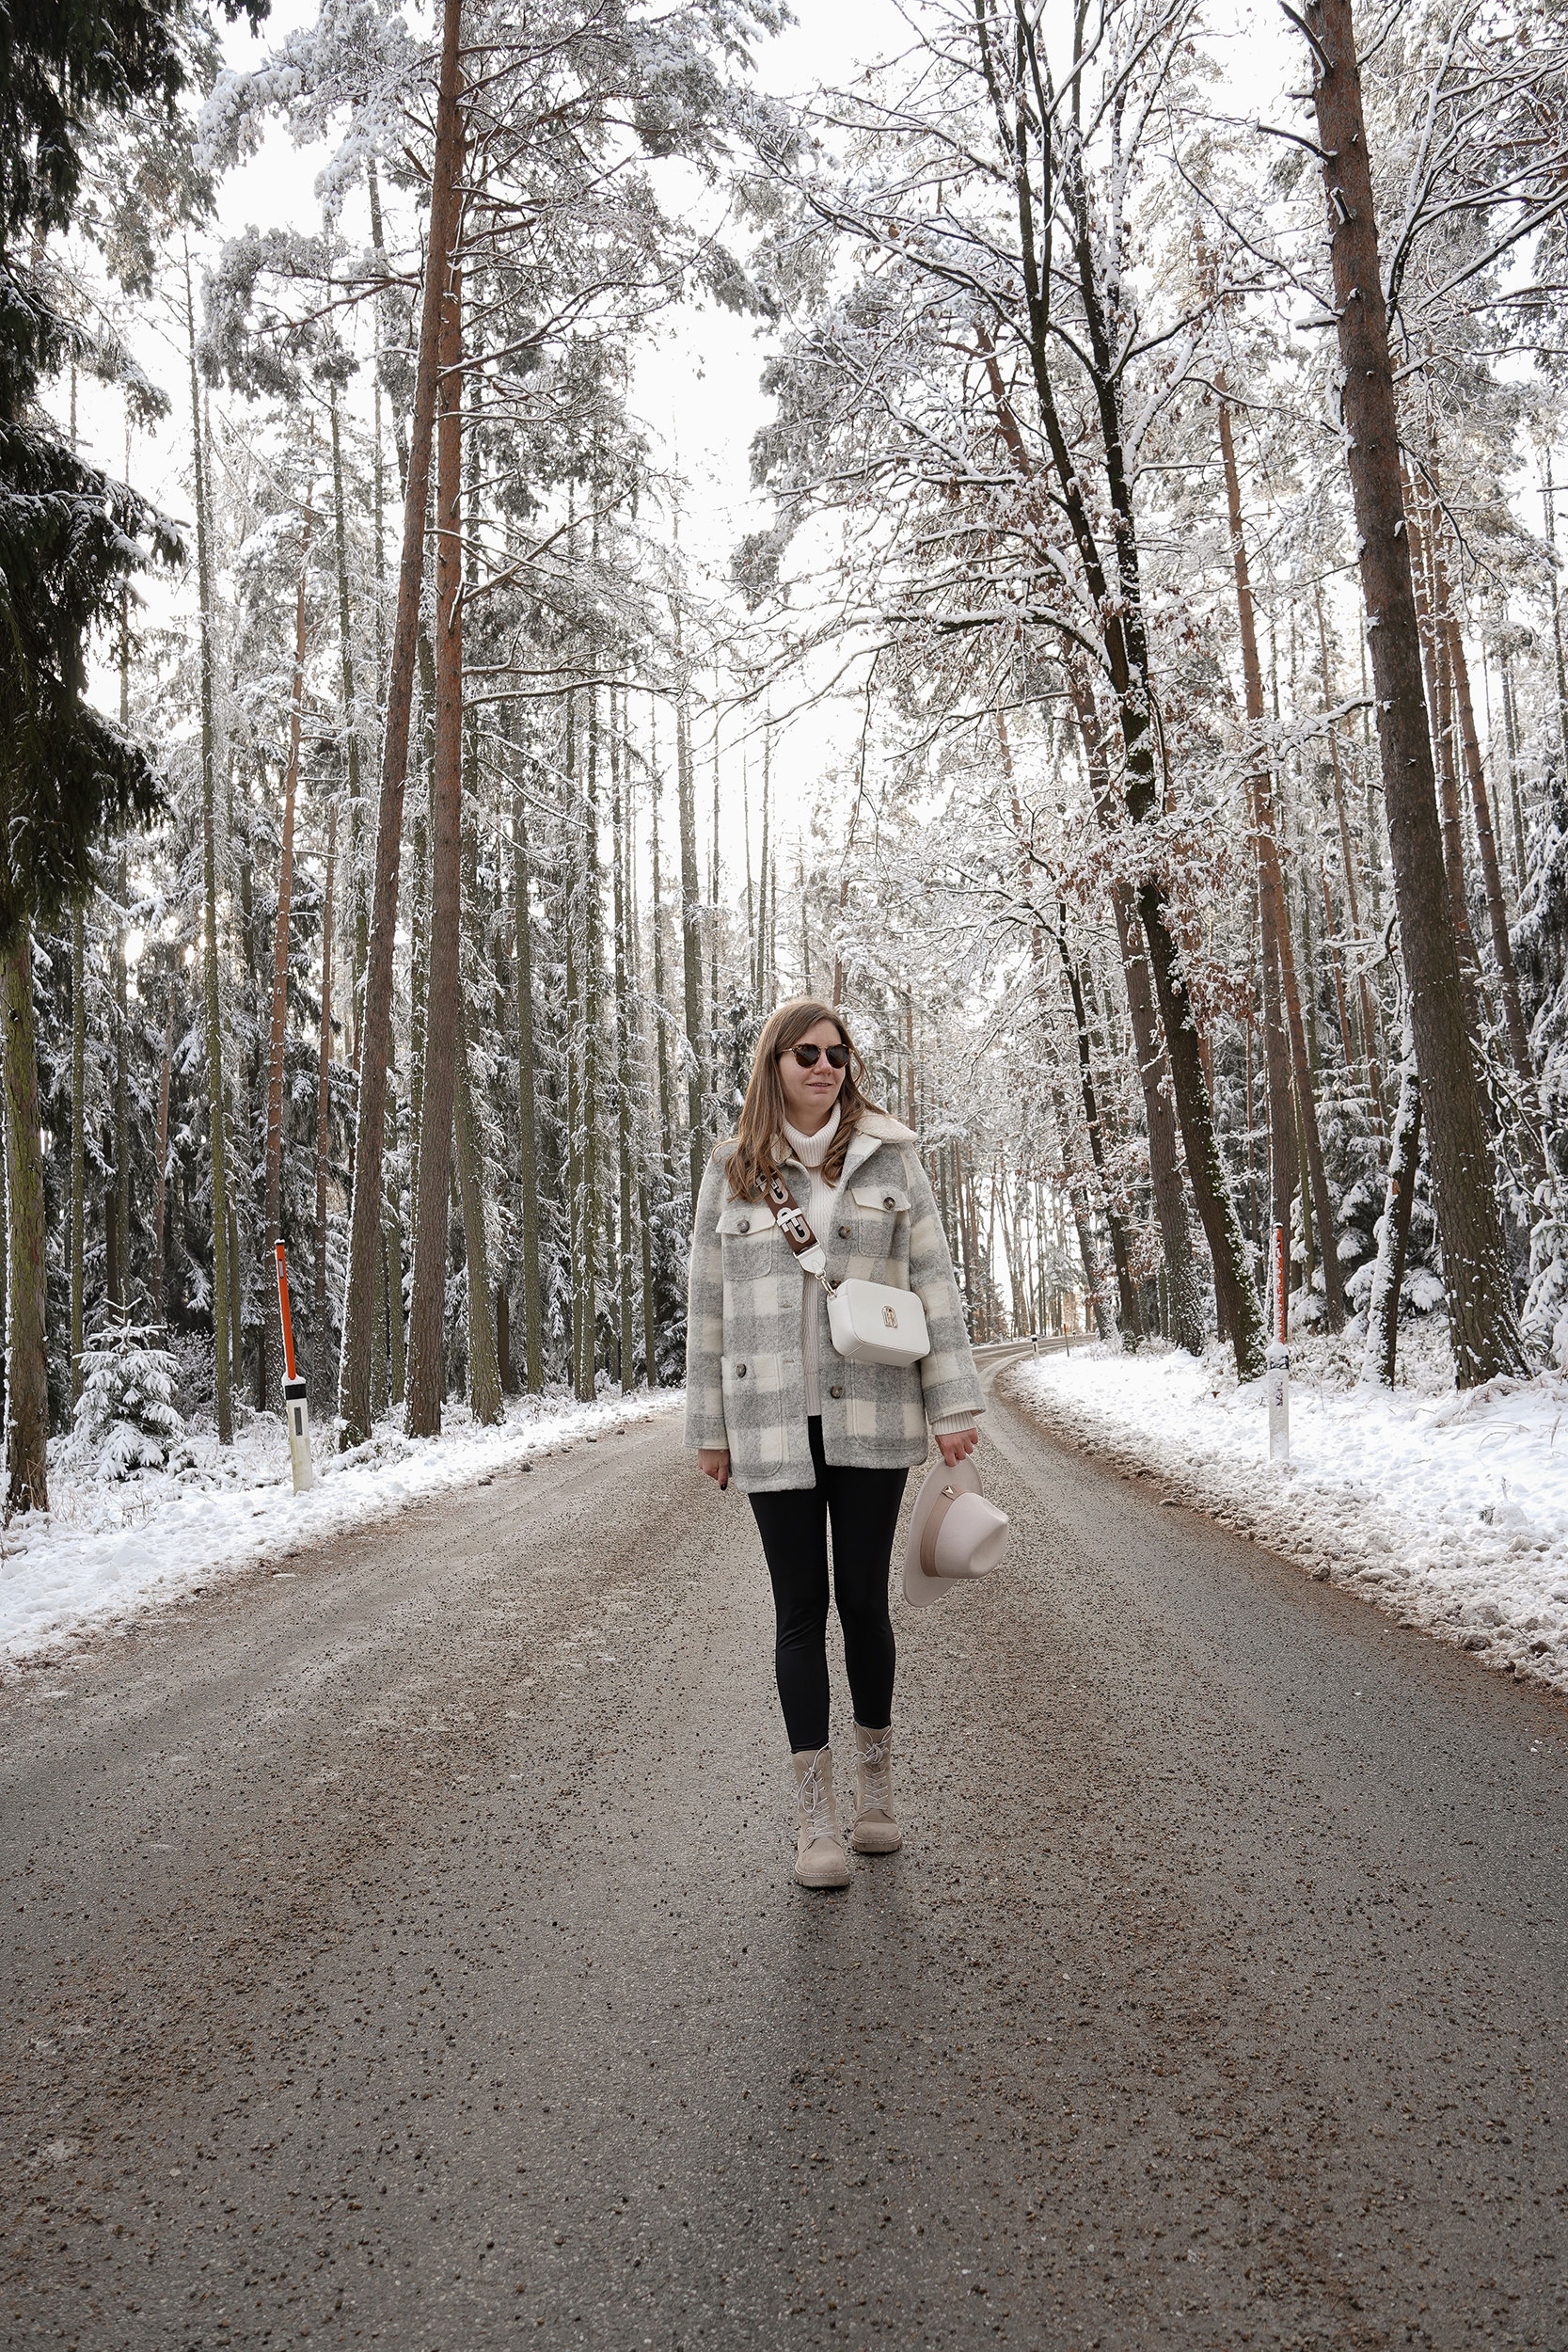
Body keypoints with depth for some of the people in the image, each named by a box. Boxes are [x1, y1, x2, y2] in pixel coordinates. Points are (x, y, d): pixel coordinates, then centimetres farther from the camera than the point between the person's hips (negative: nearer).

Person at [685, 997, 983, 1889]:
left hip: (871, 1417, 0)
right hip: (773, 1425, 0)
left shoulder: (889, 1157, 4)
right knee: (801, 1607, 4)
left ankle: (877, 1788, 28)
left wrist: (954, 1404, -4)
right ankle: (816, 1816, 14)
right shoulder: (732, 1173, 5)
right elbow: (709, 1305, 8)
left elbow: (933, 1282, 2)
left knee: (865, 1599, 8)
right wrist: (710, 1425, 7)